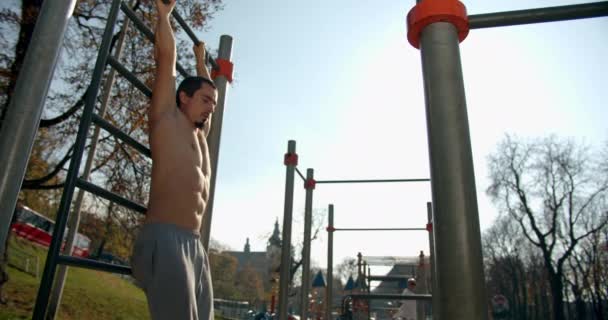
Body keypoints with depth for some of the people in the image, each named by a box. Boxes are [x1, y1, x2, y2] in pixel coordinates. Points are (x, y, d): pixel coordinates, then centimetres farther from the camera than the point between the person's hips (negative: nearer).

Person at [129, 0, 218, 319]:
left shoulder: (200, 133, 26)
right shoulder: (166, 116, 9)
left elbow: (208, 94, 44)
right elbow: (166, 55, 12)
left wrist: (200, 59, 55)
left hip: (194, 244, 7)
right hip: (164, 239, -7)